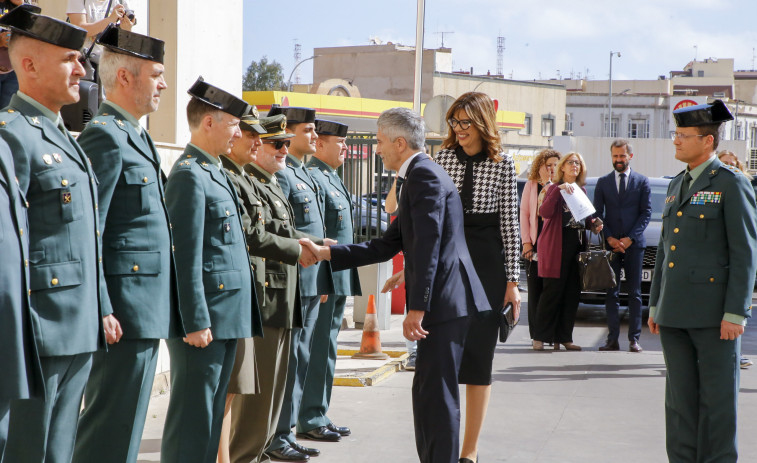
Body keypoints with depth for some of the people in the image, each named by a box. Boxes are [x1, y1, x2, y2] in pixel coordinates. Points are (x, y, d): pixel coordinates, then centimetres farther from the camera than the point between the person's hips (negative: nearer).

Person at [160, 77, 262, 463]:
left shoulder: (213, 172, 17)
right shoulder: (189, 175, -13)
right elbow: (187, 258, -18)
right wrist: (196, 322, -19)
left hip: (226, 318, 10)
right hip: (205, 320, -10)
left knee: (212, 414, 14)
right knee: (191, 417, -3)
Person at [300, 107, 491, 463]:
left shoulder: (424, 174, -11)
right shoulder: (415, 178, 22)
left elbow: (428, 244, -20)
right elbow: (386, 247, 21)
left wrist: (417, 308, -23)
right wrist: (326, 253, 17)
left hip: (444, 300, -11)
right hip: (443, 302, 11)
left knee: (437, 393, -7)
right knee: (429, 393, 16)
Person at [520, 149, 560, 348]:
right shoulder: (531, 185, 12)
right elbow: (524, 214, 8)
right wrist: (526, 242, 0)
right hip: (535, 245, 1)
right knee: (535, 290, 0)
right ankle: (536, 335, 4)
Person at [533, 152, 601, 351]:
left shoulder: (581, 190, 19)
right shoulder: (555, 188, 0)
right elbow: (544, 212, -18)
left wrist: (593, 225, 6)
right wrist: (559, 189, -25)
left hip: (577, 245, 6)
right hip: (557, 245, -6)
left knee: (572, 293, 4)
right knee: (553, 291, -7)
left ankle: (564, 337, 10)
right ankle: (540, 338, -1)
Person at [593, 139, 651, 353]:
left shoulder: (642, 182, 7)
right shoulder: (603, 182, 11)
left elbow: (646, 213, 1)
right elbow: (597, 213, 7)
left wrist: (630, 238, -9)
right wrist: (610, 238, -6)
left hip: (634, 244, -1)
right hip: (610, 245, 1)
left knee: (634, 293, 0)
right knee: (611, 293, 0)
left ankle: (634, 338, 3)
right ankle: (613, 339, 1)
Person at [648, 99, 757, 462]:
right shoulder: (677, 185, 16)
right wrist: (655, 304, 17)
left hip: (714, 310, -7)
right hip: (675, 313, 7)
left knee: (718, 398, 1)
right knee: (680, 398, 11)